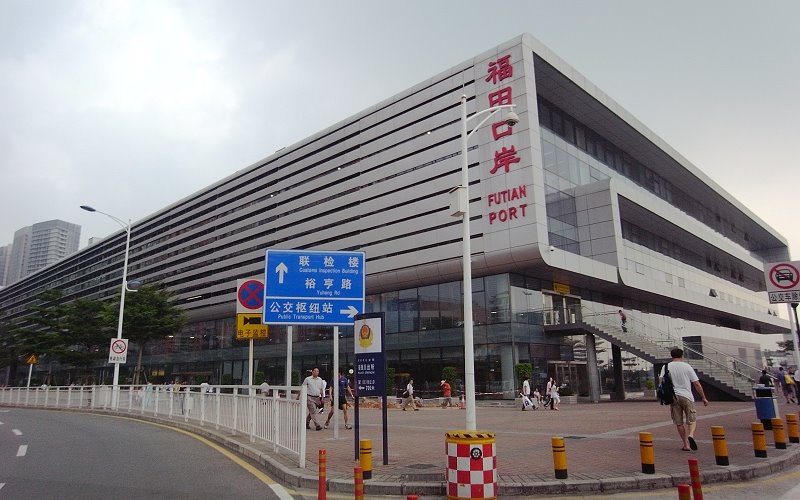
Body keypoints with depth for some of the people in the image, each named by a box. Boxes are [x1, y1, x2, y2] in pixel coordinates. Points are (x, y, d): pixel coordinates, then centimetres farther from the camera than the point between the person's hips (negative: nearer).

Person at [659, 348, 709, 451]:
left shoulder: (666, 366, 4)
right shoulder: (687, 366, 1)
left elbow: (661, 380, -4)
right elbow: (697, 384, 2)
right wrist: (703, 398, 10)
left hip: (673, 397, 1)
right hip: (687, 396, -1)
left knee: (679, 422, 10)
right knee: (692, 420, 9)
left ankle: (686, 444, 11)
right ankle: (690, 435, -17)